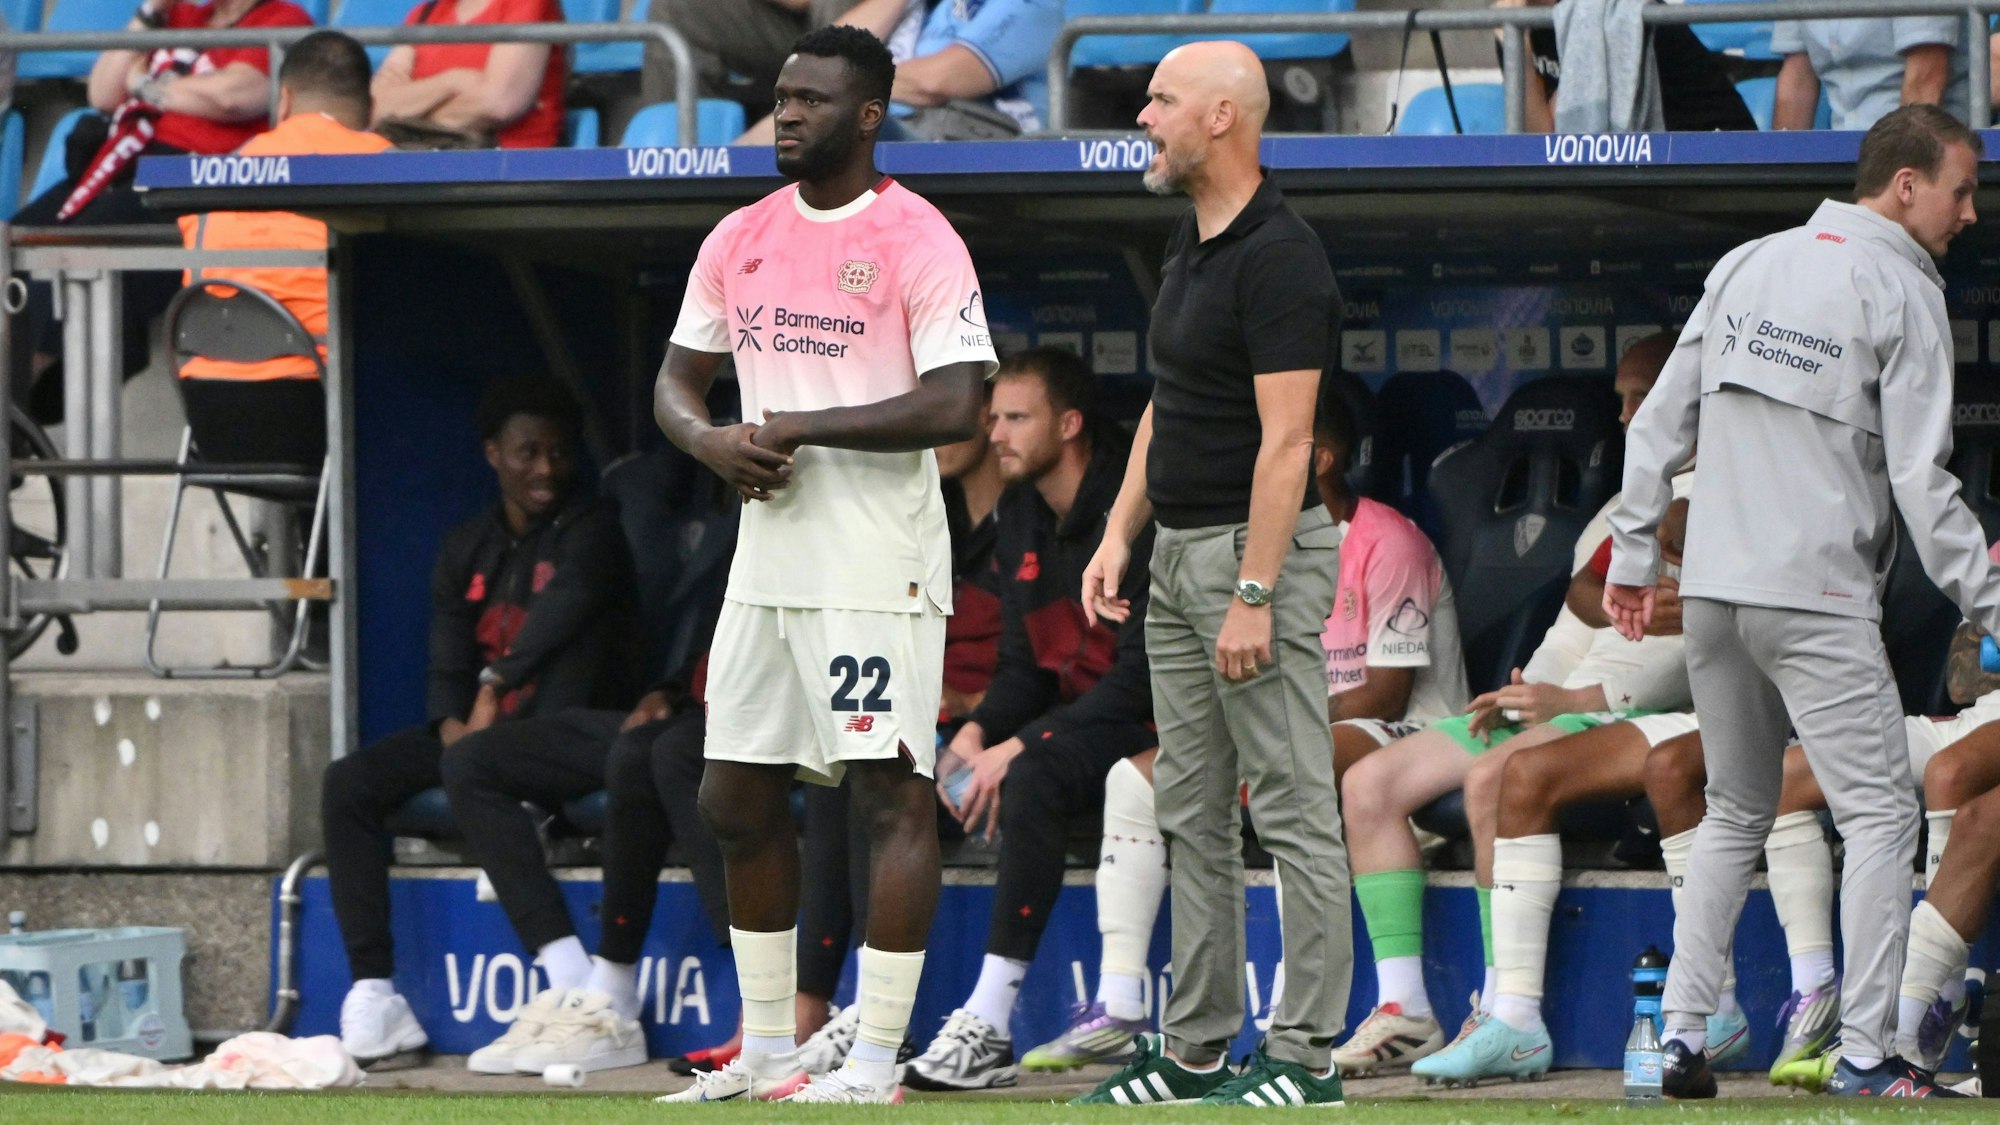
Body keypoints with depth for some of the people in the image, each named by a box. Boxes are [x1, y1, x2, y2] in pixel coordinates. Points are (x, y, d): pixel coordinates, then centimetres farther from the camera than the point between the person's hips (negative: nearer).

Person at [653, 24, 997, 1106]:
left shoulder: (917, 240, -9)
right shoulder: (740, 239, 12)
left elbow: (956, 405, -18)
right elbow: (677, 380, 18)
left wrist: (800, 428, -17)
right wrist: (711, 440, -5)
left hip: (877, 567, -8)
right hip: (767, 559, 8)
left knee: (892, 796, -6)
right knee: (737, 800, 11)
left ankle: (874, 1065, -5)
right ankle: (766, 1050, 22)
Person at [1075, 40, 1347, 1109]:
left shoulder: (1279, 259, -18)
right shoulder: (1191, 242, 12)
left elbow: (1286, 442, -21)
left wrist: (1253, 598, -24)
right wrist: (1121, 531, 14)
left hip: (1259, 549, -10)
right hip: (1179, 555, 10)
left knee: (1292, 811, -5)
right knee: (1191, 811, 12)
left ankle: (1305, 1057, -3)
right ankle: (1195, 1049, 17)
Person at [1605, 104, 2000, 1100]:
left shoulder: (1744, 267, 13)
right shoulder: (1900, 292, -7)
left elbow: (1658, 425, 13)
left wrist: (1631, 555, 19)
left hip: (1713, 589, 7)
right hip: (1818, 598, -7)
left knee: (1733, 817, 17)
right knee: (1879, 814, -2)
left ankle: (1682, 1035, 10)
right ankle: (1864, 1053, -8)